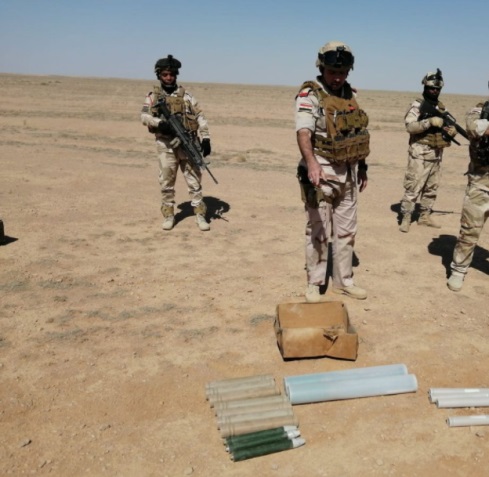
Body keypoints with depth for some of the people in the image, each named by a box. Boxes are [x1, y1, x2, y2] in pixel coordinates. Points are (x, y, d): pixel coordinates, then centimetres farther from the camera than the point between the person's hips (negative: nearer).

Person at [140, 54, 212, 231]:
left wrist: (205, 138, -4)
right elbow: (144, 116, -5)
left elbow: (199, 116, 6)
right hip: (166, 145, -1)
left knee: (194, 180, 1)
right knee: (166, 182, 4)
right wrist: (160, 123, -25)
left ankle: (200, 215, 7)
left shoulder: (185, 94, 10)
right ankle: (168, 215, 16)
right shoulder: (153, 96, 7)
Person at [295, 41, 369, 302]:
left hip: (347, 173, 7)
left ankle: (343, 281, 28)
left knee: (346, 230, 14)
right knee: (318, 231, 2)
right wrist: (311, 163, -46)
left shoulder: (350, 94, 10)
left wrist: (362, 167, 17)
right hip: (322, 172, -7)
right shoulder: (309, 94, -13)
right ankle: (314, 284, 17)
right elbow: (303, 131, -29)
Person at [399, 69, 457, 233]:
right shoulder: (417, 106, -8)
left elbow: (445, 126, 19)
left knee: (431, 189, 13)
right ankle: (406, 218, 1)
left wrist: (451, 130, -4)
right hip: (420, 155, -7)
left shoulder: (441, 107, 13)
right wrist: (430, 121, -28)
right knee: (413, 188, -6)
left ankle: (424, 216, 24)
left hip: (436, 155, 7)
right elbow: (410, 126, -21)